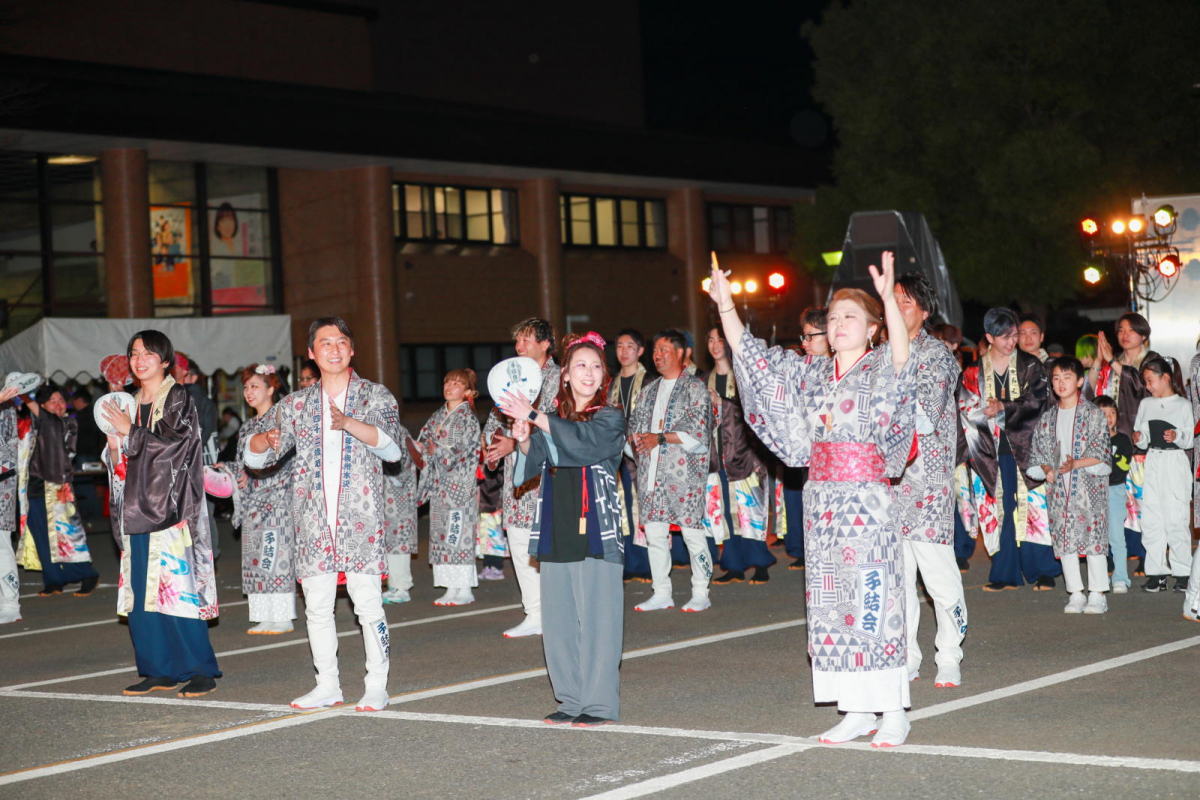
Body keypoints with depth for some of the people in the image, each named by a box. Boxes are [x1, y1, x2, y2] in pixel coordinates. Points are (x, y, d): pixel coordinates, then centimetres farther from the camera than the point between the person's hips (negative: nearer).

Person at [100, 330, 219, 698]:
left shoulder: (178, 398, -2)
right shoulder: (133, 405, 17)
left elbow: (177, 445, -15)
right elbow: (124, 466, 19)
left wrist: (130, 431, -11)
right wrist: (114, 445, -2)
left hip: (171, 507, -7)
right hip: (138, 510, 7)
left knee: (178, 588, -10)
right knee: (142, 593, 4)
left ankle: (202, 670, -5)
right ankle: (159, 670, 11)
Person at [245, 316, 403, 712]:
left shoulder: (375, 396, 4)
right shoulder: (297, 403, 14)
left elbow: (392, 447, -13)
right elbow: (255, 456, 12)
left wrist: (348, 423, -29)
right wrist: (266, 440, -13)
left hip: (360, 517, -3)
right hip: (313, 521, 4)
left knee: (368, 604, -6)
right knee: (316, 607, 6)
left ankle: (377, 687, 3)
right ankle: (327, 685, 17)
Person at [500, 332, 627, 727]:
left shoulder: (610, 418, 1)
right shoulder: (553, 419, 14)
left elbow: (584, 440, -20)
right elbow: (531, 467, 5)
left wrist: (535, 418, -24)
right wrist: (524, 441, -14)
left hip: (595, 530, -5)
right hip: (556, 530, 5)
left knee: (596, 614, -6)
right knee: (558, 617, 7)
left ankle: (599, 702, 0)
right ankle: (572, 699, 17)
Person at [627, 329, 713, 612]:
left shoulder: (694, 388, 0)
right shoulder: (649, 391, 21)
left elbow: (698, 431, -10)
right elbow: (635, 424, 20)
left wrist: (661, 438, -17)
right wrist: (634, 441, -3)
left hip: (684, 472, -6)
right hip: (651, 472, 6)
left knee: (692, 533, -6)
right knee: (654, 534, 5)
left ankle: (701, 594, 2)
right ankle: (661, 593, 13)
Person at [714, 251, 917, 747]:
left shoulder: (882, 369, -3)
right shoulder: (810, 374, 13)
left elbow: (901, 353, -27)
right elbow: (749, 354, 15)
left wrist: (888, 297, -41)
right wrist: (725, 305, 6)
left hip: (867, 500, -6)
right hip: (820, 498, 6)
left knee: (874, 600, -6)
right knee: (830, 601, 6)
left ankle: (894, 713, 1)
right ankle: (856, 711, 14)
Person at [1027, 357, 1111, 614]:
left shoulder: (1093, 414, -1)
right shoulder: (1047, 418, 11)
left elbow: (1100, 453, -7)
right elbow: (1040, 451, 12)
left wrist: (1075, 464, -21)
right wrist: (1046, 470, -7)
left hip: (1089, 486, -4)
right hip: (1059, 487, 4)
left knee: (1093, 535, -5)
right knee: (1064, 539, 4)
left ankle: (1097, 595, 3)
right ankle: (1076, 594, 13)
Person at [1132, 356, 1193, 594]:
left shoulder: (1182, 405, 1)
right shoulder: (1146, 404, 15)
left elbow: (1190, 438, -1)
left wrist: (1177, 436, -20)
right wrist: (1139, 439, -6)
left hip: (1175, 461, -5)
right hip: (1152, 463, 5)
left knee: (1175, 518, -7)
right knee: (1150, 519, 1)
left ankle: (1182, 572, 1)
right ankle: (1156, 572, 7)